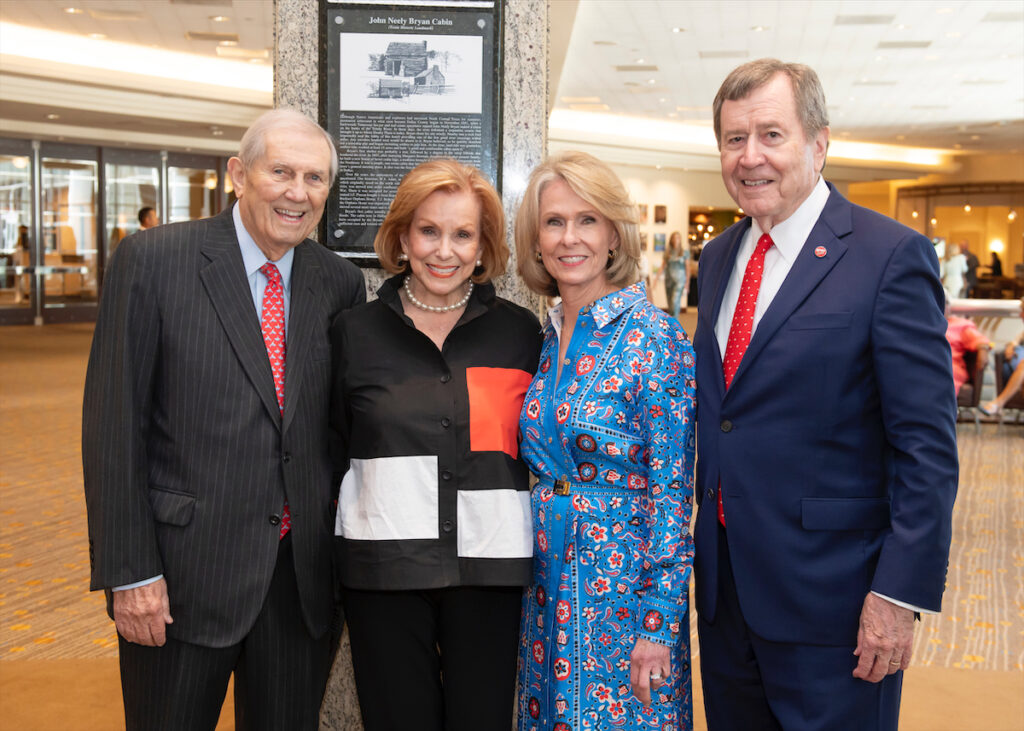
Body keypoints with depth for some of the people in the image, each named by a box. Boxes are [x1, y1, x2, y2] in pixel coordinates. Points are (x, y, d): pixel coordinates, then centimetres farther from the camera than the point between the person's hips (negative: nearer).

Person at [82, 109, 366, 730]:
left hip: (303, 579, 4)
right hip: (184, 572, -3)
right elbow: (114, 423, -9)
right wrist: (129, 572, -11)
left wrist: (343, 543, 8)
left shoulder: (341, 282, 4)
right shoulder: (151, 260, -8)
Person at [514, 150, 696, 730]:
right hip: (549, 586, 6)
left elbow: (672, 487, -14)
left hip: (625, 588, -6)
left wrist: (659, 622, -16)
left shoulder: (656, 338, -13)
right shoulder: (546, 337, 6)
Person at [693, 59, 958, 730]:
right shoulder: (718, 258, 10)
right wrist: (701, 550, 12)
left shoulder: (892, 256, -11)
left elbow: (928, 447, -13)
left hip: (830, 598, -6)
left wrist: (902, 593, -18)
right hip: (724, 589, 6)